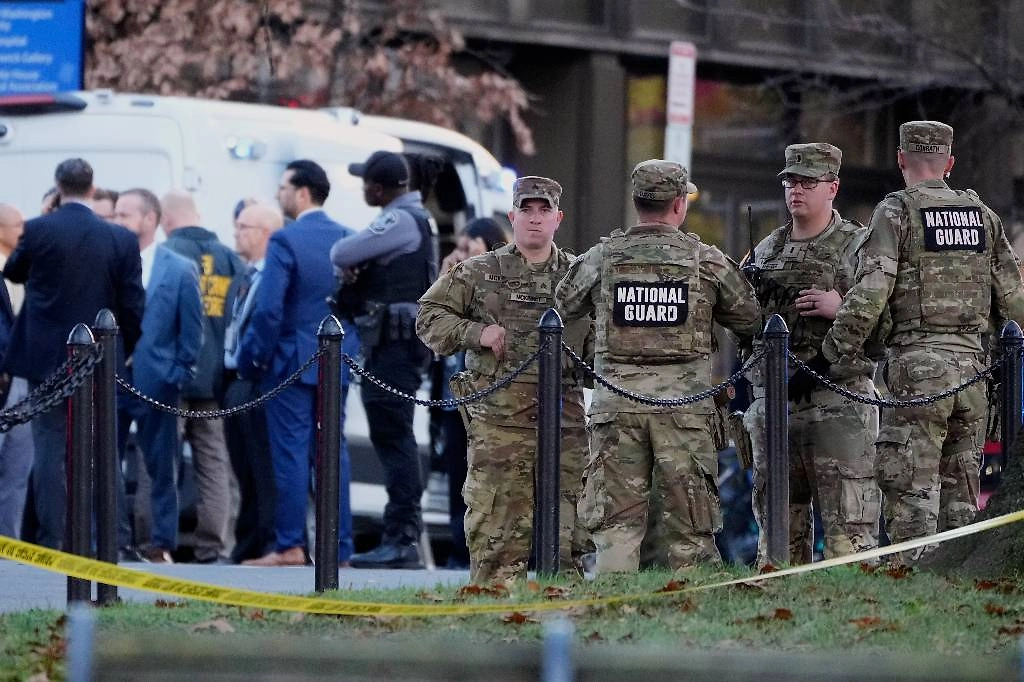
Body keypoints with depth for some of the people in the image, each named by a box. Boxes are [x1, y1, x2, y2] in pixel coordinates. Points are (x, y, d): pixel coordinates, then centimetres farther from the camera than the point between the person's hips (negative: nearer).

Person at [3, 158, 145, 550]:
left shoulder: (38, 231, -8)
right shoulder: (120, 239, -4)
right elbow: (133, 306, -1)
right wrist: (122, 352, 12)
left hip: (46, 358, -1)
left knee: (49, 447, 1)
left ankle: (51, 539, -3)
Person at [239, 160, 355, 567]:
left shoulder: (285, 241, -13)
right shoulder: (346, 239, 6)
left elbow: (268, 310, -17)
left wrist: (253, 359, -7)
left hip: (292, 361, -6)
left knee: (291, 453, -2)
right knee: (333, 453, 8)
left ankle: (290, 546, -2)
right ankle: (340, 547, 8)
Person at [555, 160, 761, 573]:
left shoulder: (601, 258, 2)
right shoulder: (707, 261, 0)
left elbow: (562, 307, 15)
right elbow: (750, 320, 9)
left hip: (617, 403, 1)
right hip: (684, 403, -1)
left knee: (617, 524, 3)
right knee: (689, 530, 5)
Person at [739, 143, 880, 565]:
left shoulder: (859, 246, 1)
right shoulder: (765, 252, 18)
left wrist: (842, 306, -19)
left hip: (837, 406, -6)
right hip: (772, 400, 6)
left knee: (847, 525, -9)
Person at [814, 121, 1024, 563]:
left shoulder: (896, 211, -3)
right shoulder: (982, 214, 12)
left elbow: (868, 299, -11)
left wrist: (829, 360, -5)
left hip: (917, 364, -5)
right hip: (971, 364, 5)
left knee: (912, 494, -5)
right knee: (960, 495, 10)